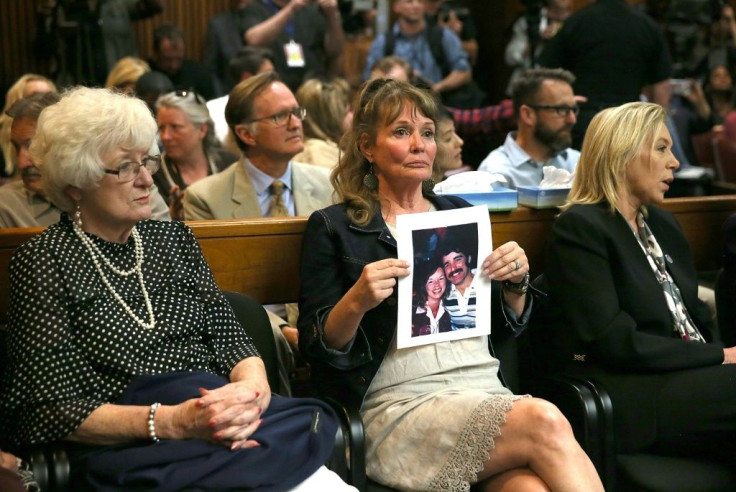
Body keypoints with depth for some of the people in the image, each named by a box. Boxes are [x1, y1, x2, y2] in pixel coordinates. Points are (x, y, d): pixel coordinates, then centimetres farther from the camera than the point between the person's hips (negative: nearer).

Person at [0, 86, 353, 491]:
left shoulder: (173, 238, 18)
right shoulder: (43, 262, 1)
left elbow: (228, 335, 12)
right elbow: (50, 409, -4)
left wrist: (253, 386, -12)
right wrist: (170, 423, -17)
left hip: (221, 420, 6)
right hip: (128, 448, -6)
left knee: (313, 423, -27)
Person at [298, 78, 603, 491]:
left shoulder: (461, 214, 21)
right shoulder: (333, 228, 8)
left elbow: (507, 325, 24)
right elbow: (316, 347, 2)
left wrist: (515, 283, 3)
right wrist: (356, 302, -17)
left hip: (486, 392, 4)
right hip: (400, 406, -4)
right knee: (546, 423, -30)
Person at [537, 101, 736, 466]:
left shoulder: (662, 224, 22)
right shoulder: (580, 228, -5)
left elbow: (697, 317, 19)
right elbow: (615, 341, -14)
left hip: (683, 379, 7)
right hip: (625, 397, -7)